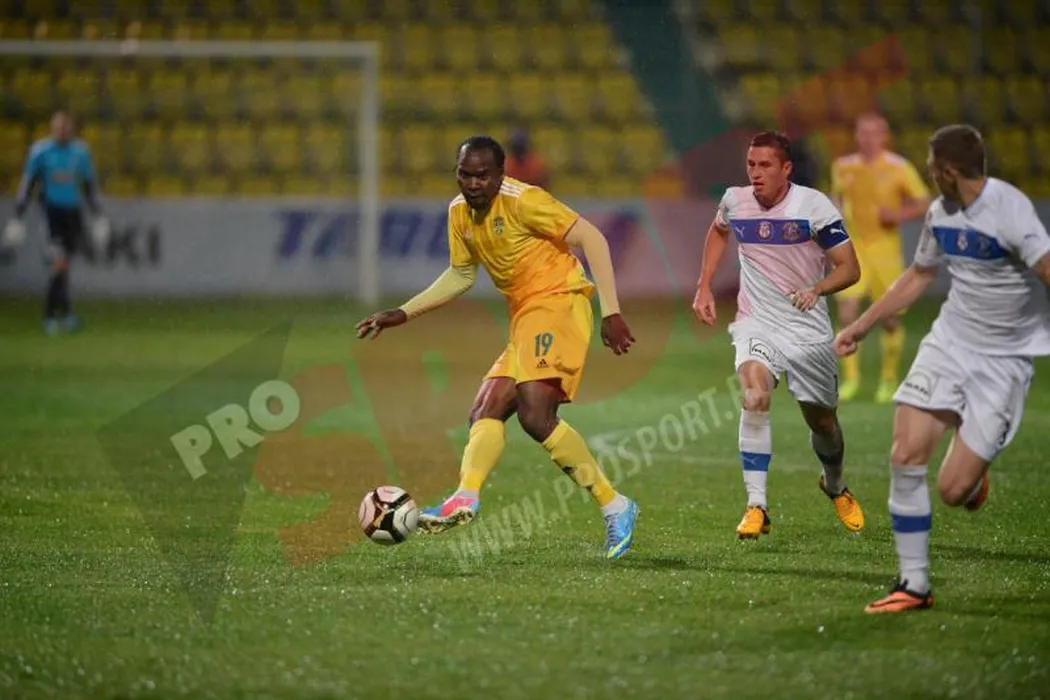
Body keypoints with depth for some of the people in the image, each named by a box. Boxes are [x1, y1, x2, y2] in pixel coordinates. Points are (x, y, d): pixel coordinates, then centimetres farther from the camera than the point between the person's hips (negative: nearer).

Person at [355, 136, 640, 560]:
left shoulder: (522, 201, -13)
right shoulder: (459, 212, 11)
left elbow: (591, 239, -15)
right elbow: (460, 276, 25)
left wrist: (611, 313, -21)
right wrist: (402, 314, 20)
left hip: (557, 302, -9)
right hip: (525, 318, 9)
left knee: (535, 414, -23)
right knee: (485, 413, -2)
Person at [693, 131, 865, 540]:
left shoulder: (813, 206, -12)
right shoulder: (735, 201, -1)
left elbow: (849, 268, -9)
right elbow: (718, 231, 24)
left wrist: (817, 289, -28)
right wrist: (704, 287, 17)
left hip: (808, 328, -1)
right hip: (756, 323, 1)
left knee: (822, 419, 11)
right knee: (754, 397, -27)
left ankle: (836, 487, 45)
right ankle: (756, 507, -26)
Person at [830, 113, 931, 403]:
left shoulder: (899, 168, -7)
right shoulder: (843, 167, 4)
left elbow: (923, 202, -1)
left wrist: (899, 215, -18)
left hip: (885, 247, -2)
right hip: (853, 247, 2)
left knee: (890, 319, 4)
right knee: (847, 313, -12)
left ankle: (889, 379, 24)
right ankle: (850, 378, -2)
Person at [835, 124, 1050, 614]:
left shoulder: (1010, 211, -20)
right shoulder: (940, 215, 4)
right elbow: (919, 276, 22)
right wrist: (862, 326, 26)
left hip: (1004, 360, -6)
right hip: (950, 340, 6)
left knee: (953, 490, -10)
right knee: (905, 455, -9)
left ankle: (975, 474, 29)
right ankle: (913, 585, 2)